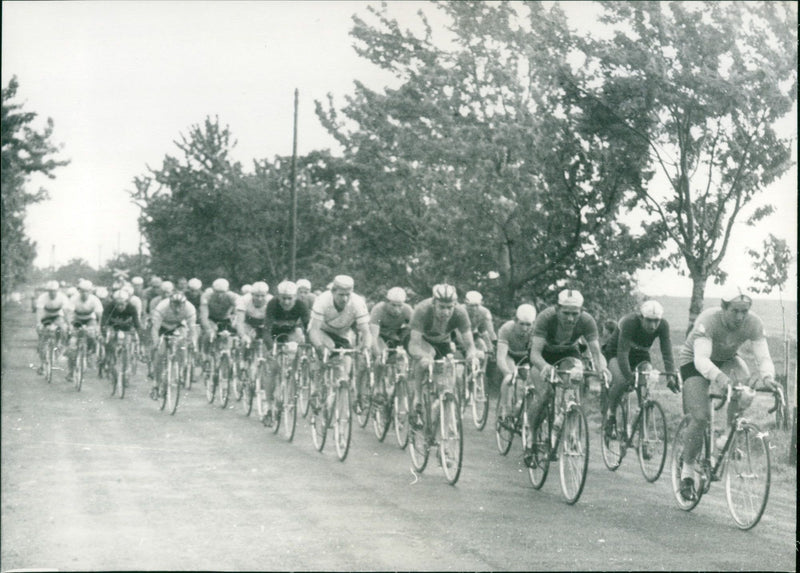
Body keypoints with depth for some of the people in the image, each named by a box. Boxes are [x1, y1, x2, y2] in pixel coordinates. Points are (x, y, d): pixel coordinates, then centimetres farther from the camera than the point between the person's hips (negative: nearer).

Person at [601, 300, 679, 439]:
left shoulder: (663, 325, -24)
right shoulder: (629, 322, -36)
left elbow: (667, 353, -25)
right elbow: (622, 352, -38)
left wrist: (671, 375, -38)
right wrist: (629, 377, -44)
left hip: (640, 354, 4)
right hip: (615, 352, -4)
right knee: (621, 381, -30)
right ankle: (610, 414, -7)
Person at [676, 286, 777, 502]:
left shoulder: (754, 324, -23)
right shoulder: (708, 320, -35)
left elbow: (763, 357, -29)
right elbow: (701, 359, -45)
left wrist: (767, 377, -51)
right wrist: (718, 377, -65)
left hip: (726, 360, 4)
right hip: (693, 361, -4)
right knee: (700, 418, -20)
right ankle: (687, 470, 0)